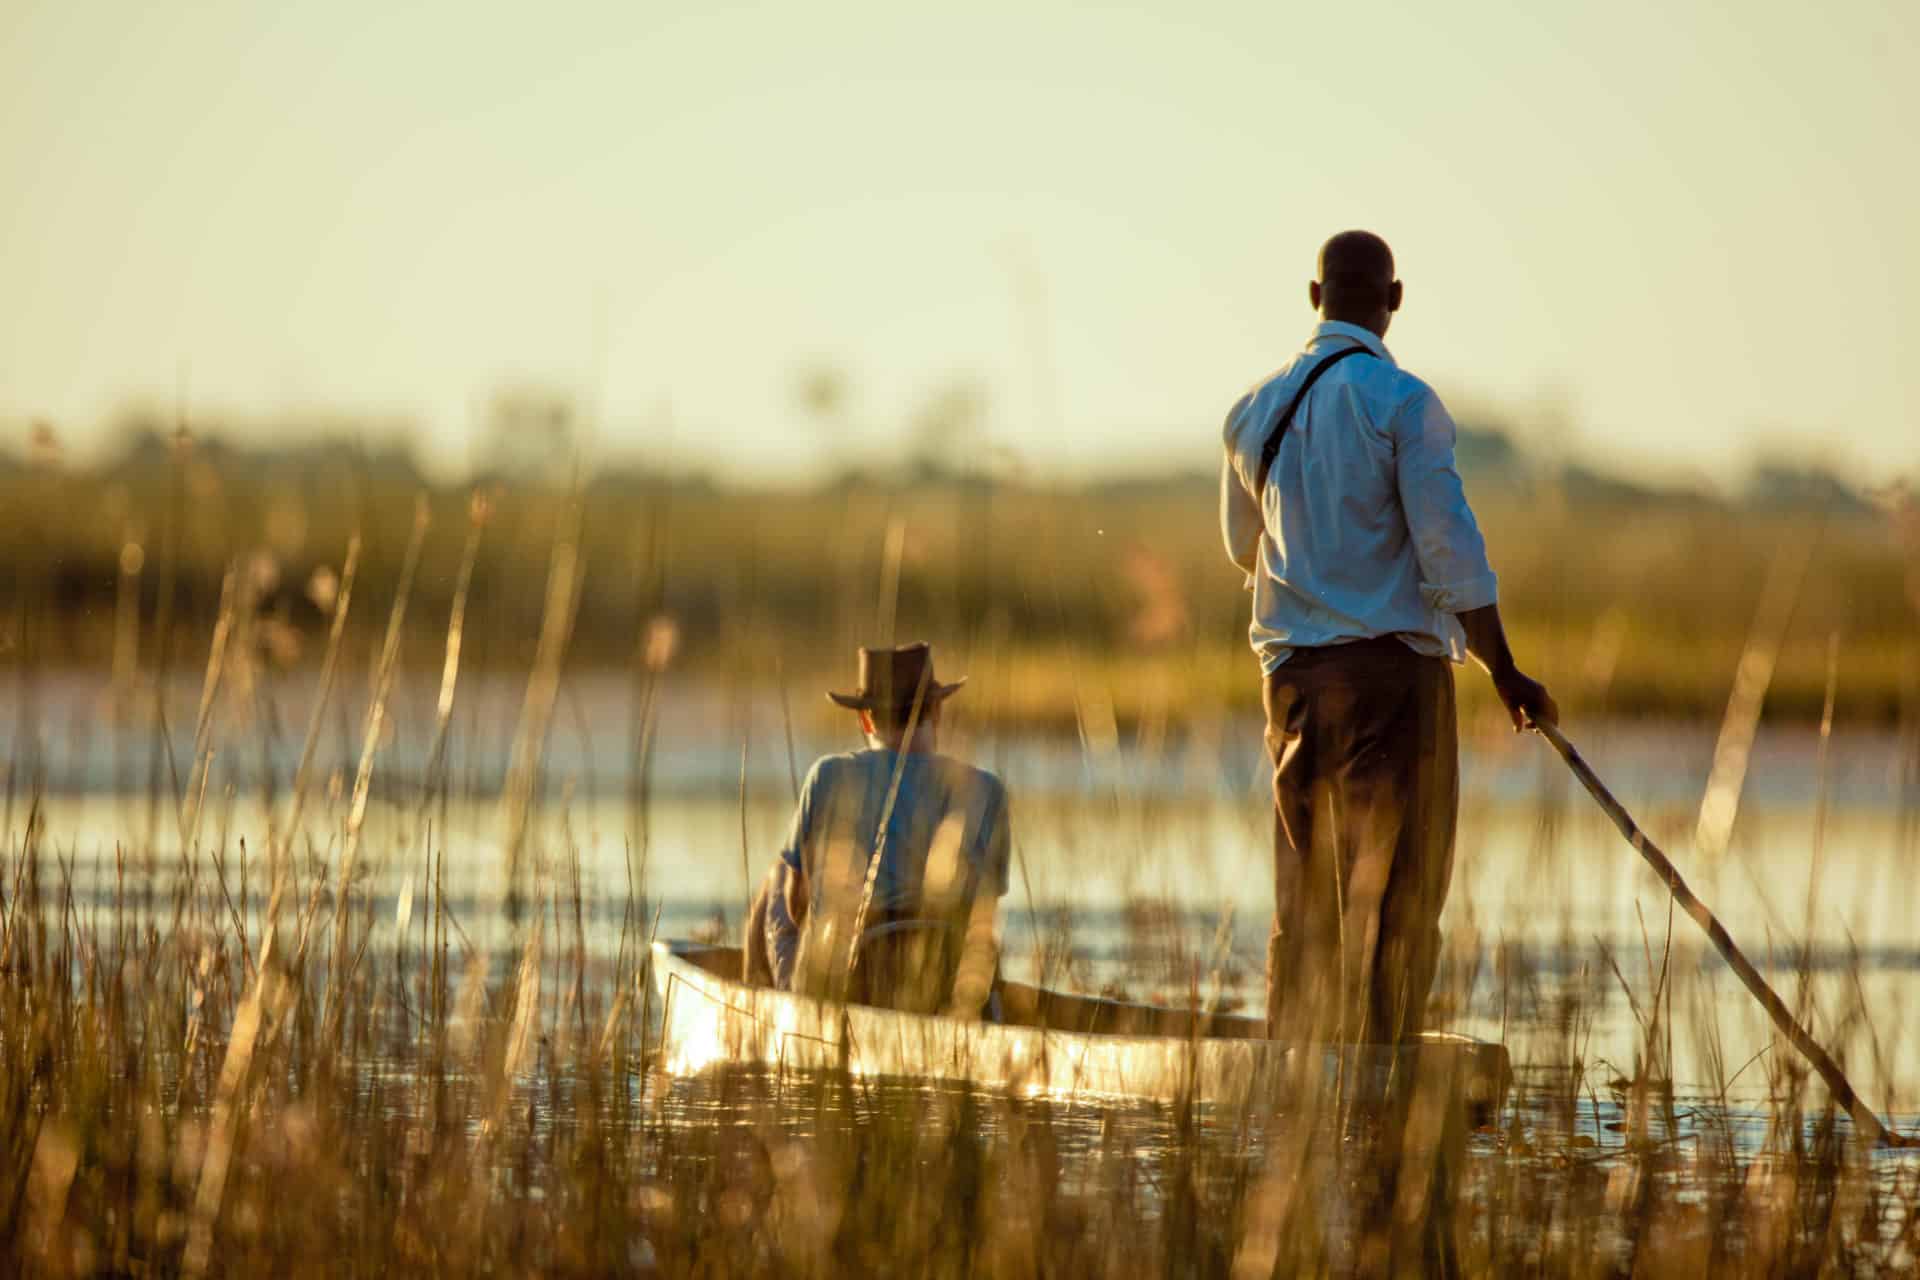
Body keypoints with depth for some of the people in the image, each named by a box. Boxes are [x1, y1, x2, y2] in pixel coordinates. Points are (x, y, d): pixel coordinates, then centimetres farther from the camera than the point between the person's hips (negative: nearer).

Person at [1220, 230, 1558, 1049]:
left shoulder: (1256, 410, 10)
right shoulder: (1401, 401, -9)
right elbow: (1451, 550, -12)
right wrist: (1506, 675, -7)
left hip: (1293, 673, 6)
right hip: (1393, 664, -6)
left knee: (1303, 901, 11)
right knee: (1393, 896, -4)